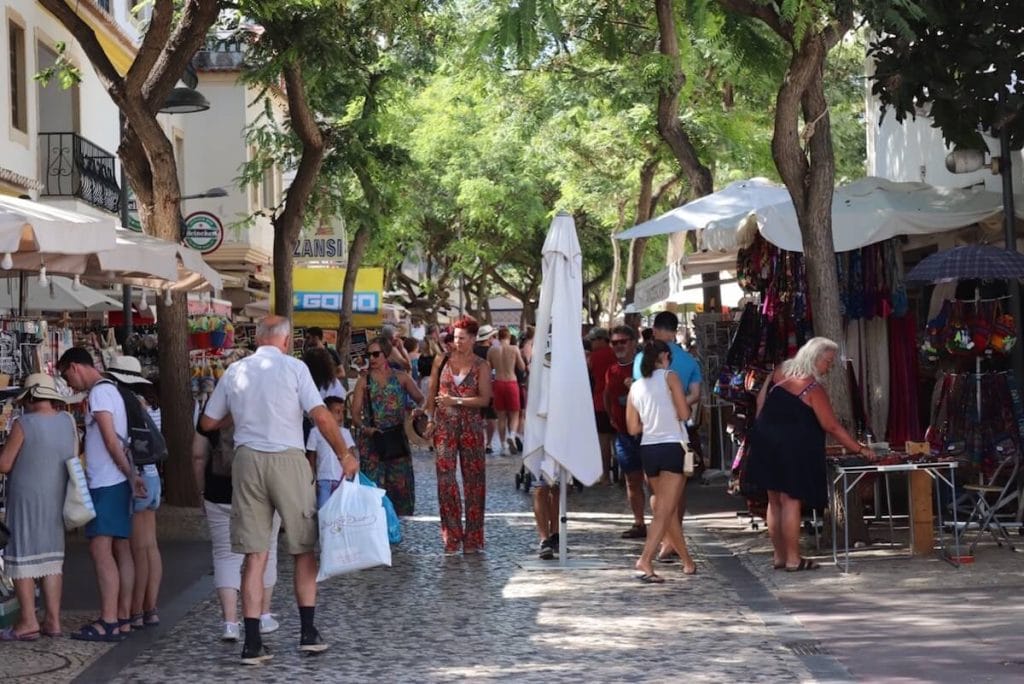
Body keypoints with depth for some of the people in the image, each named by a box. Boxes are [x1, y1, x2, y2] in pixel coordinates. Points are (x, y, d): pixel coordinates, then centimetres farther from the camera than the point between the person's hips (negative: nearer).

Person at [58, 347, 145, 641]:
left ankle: (108, 622, -15)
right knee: (121, 550, 8)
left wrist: (130, 473, -12)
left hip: (105, 484, -10)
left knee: (101, 550, -12)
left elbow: (111, 440, -16)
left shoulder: (99, 392, -11)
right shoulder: (110, 390, 20)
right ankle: (123, 619, 10)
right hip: (117, 483, 10)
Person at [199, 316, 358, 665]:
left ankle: (252, 643, 1)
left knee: (254, 554, 3)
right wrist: (345, 455, 1)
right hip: (288, 459, -3)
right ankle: (308, 632, 13)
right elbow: (321, 416, -9)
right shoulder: (294, 367, -2)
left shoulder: (235, 371, 9)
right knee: (304, 548, 11)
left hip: (247, 459, 3)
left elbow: (208, 422, 16)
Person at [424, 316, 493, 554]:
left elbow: (484, 399, -7)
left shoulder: (481, 366, 2)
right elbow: (431, 393, 12)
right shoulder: (441, 361, 7)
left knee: (473, 478, 2)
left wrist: (456, 401, -15)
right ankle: (452, 538, -2)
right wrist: (430, 418, 3)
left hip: (471, 425, 0)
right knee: (445, 476, -7)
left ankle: (472, 539, 10)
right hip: (444, 425, 1)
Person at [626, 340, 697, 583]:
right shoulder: (669, 376, -3)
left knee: (667, 508, 16)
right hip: (672, 447, -5)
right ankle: (646, 560, -22)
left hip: (647, 449, 5)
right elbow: (684, 413, -10)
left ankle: (687, 561, 26)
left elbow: (633, 428, 10)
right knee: (665, 511, -7)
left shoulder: (636, 386, 11)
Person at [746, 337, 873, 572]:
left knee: (774, 500, 13)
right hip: (793, 449, -7)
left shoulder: (779, 372, 5)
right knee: (791, 500, -3)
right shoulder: (813, 388, -14)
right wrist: (859, 449, -6)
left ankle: (778, 555, 20)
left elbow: (760, 402, 11)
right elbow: (832, 426, -12)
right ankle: (793, 559, 2)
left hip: (765, 442, 7)